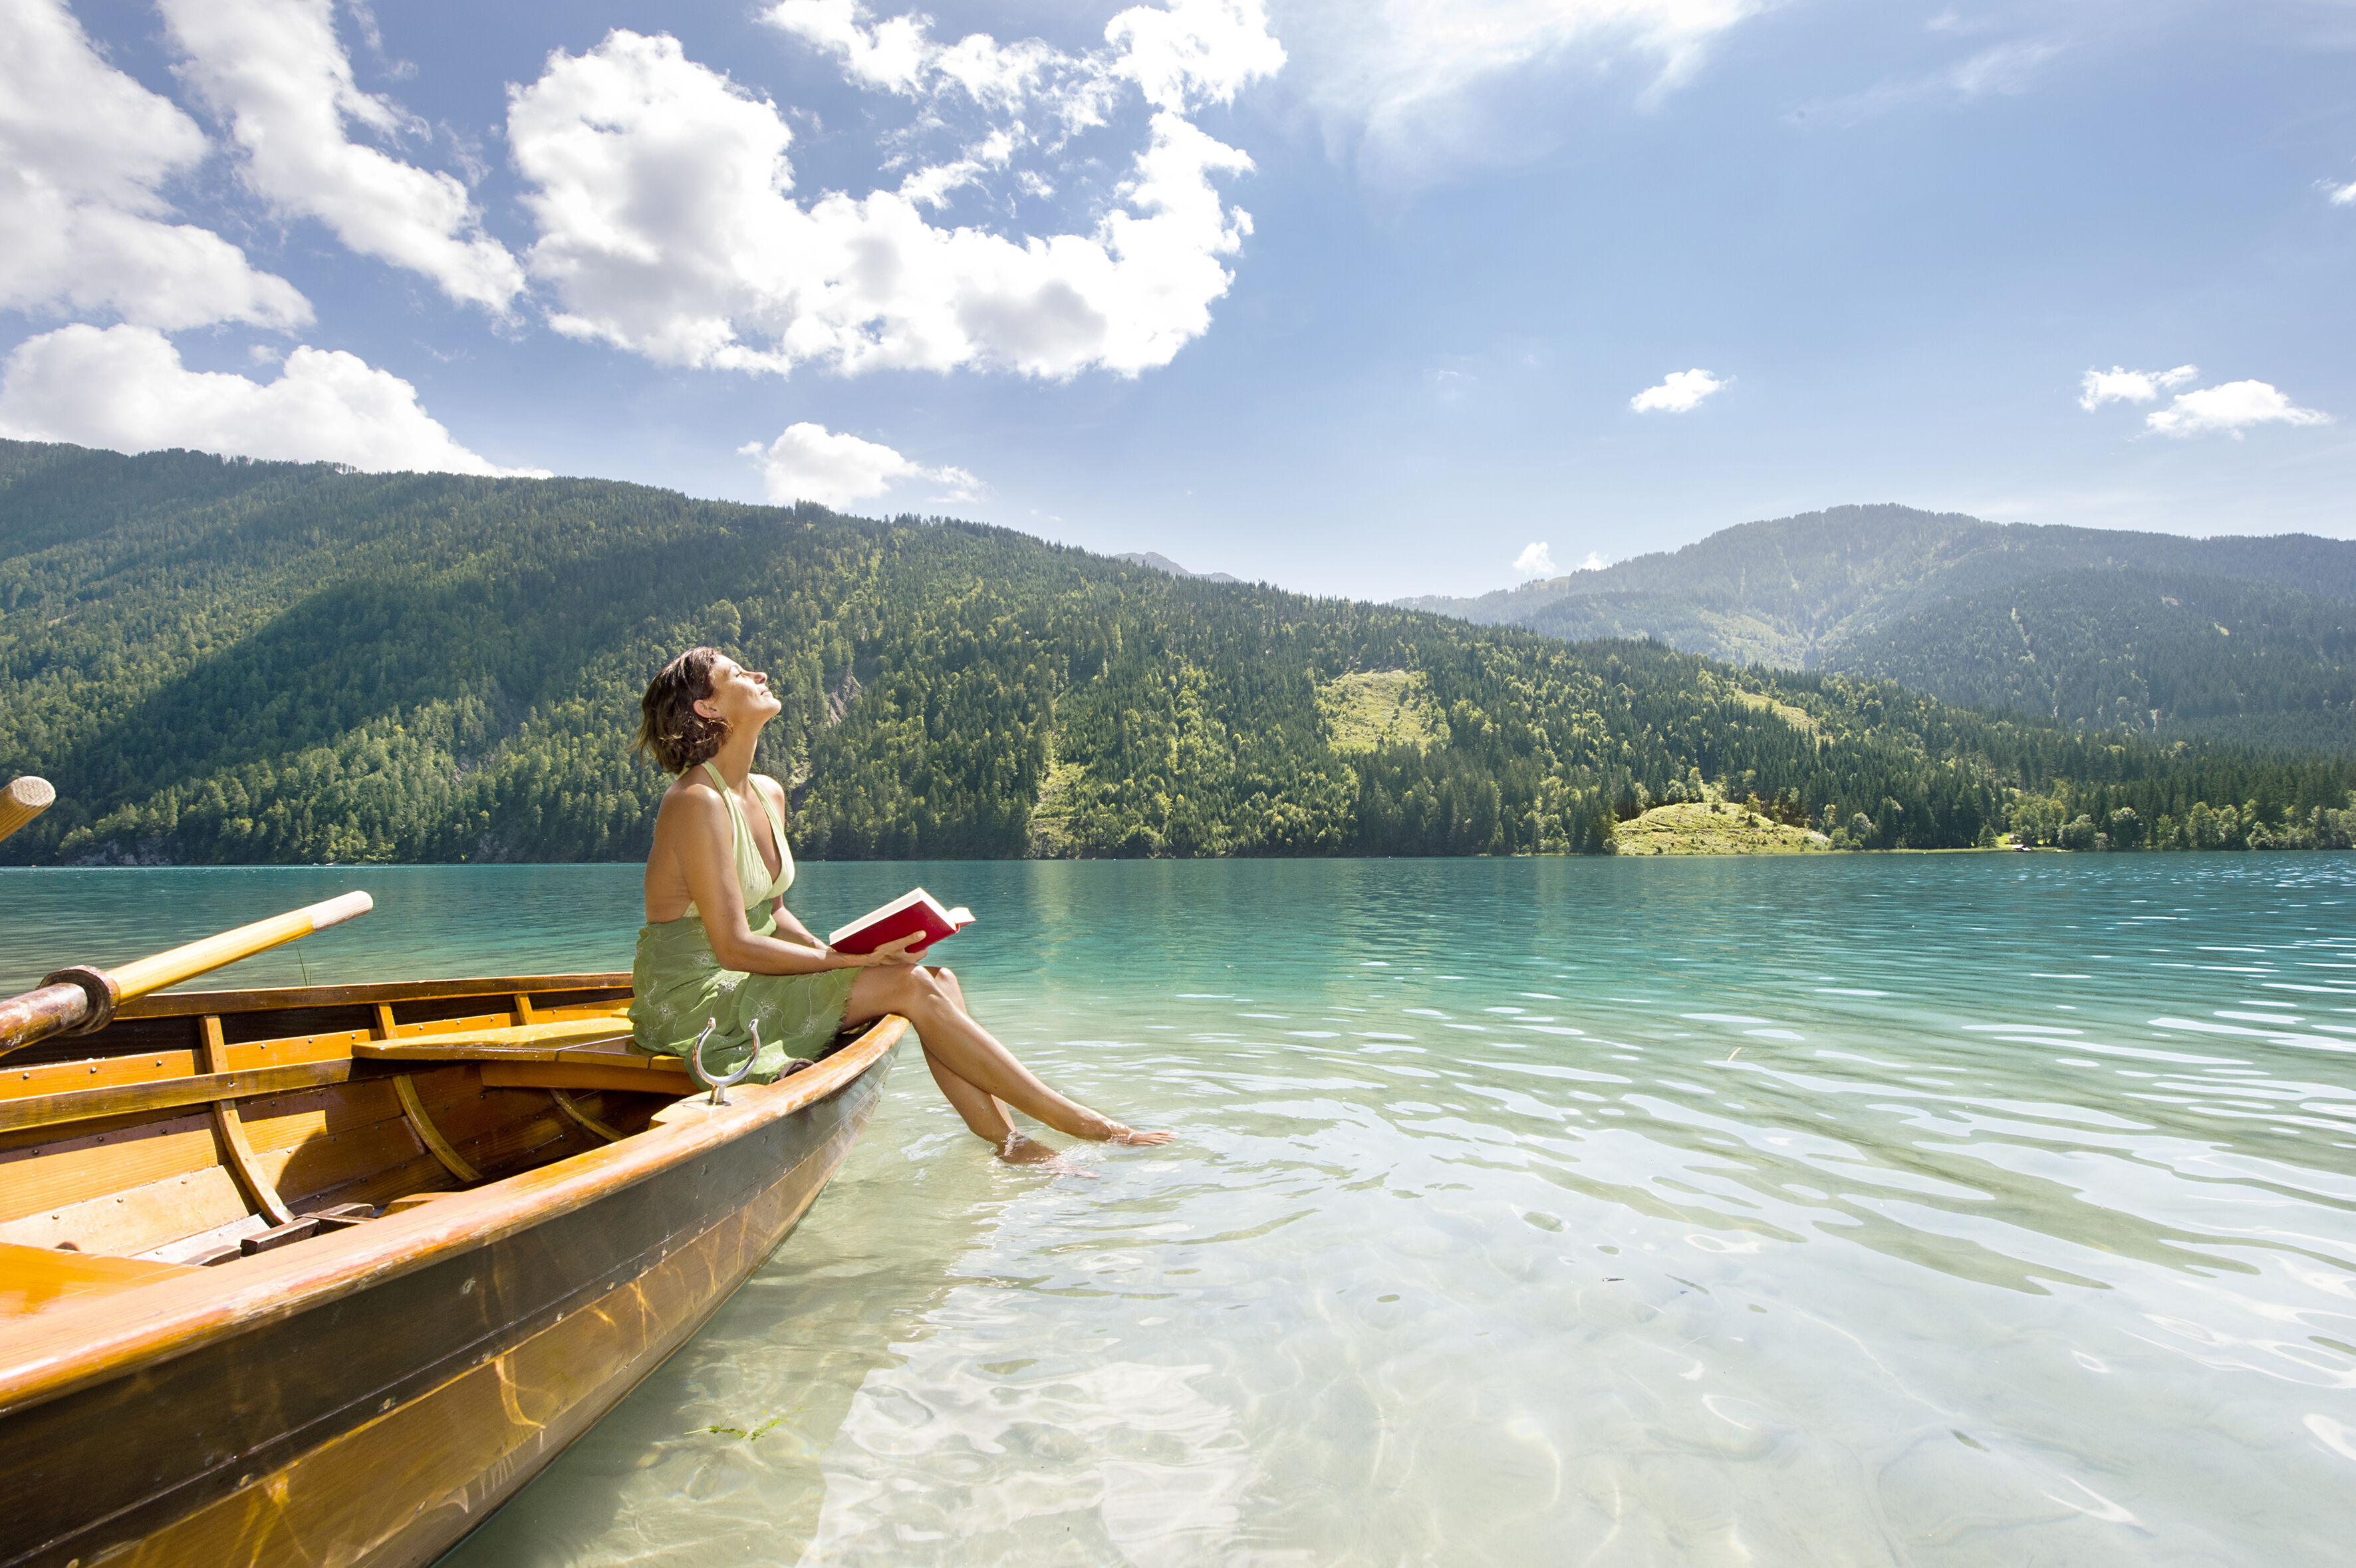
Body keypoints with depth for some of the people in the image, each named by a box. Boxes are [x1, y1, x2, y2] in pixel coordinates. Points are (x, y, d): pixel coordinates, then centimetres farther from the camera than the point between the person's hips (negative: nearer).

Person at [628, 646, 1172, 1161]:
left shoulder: (768, 795, 10)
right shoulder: (697, 803, -18)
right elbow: (734, 946, -22)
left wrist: (830, 952, -3)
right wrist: (850, 958, -19)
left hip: (744, 988, 9)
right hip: (694, 1006, -8)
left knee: (939, 980, -9)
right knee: (911, 985, -19)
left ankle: (1009, 1142, -15)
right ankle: (1076, 1121, -13)